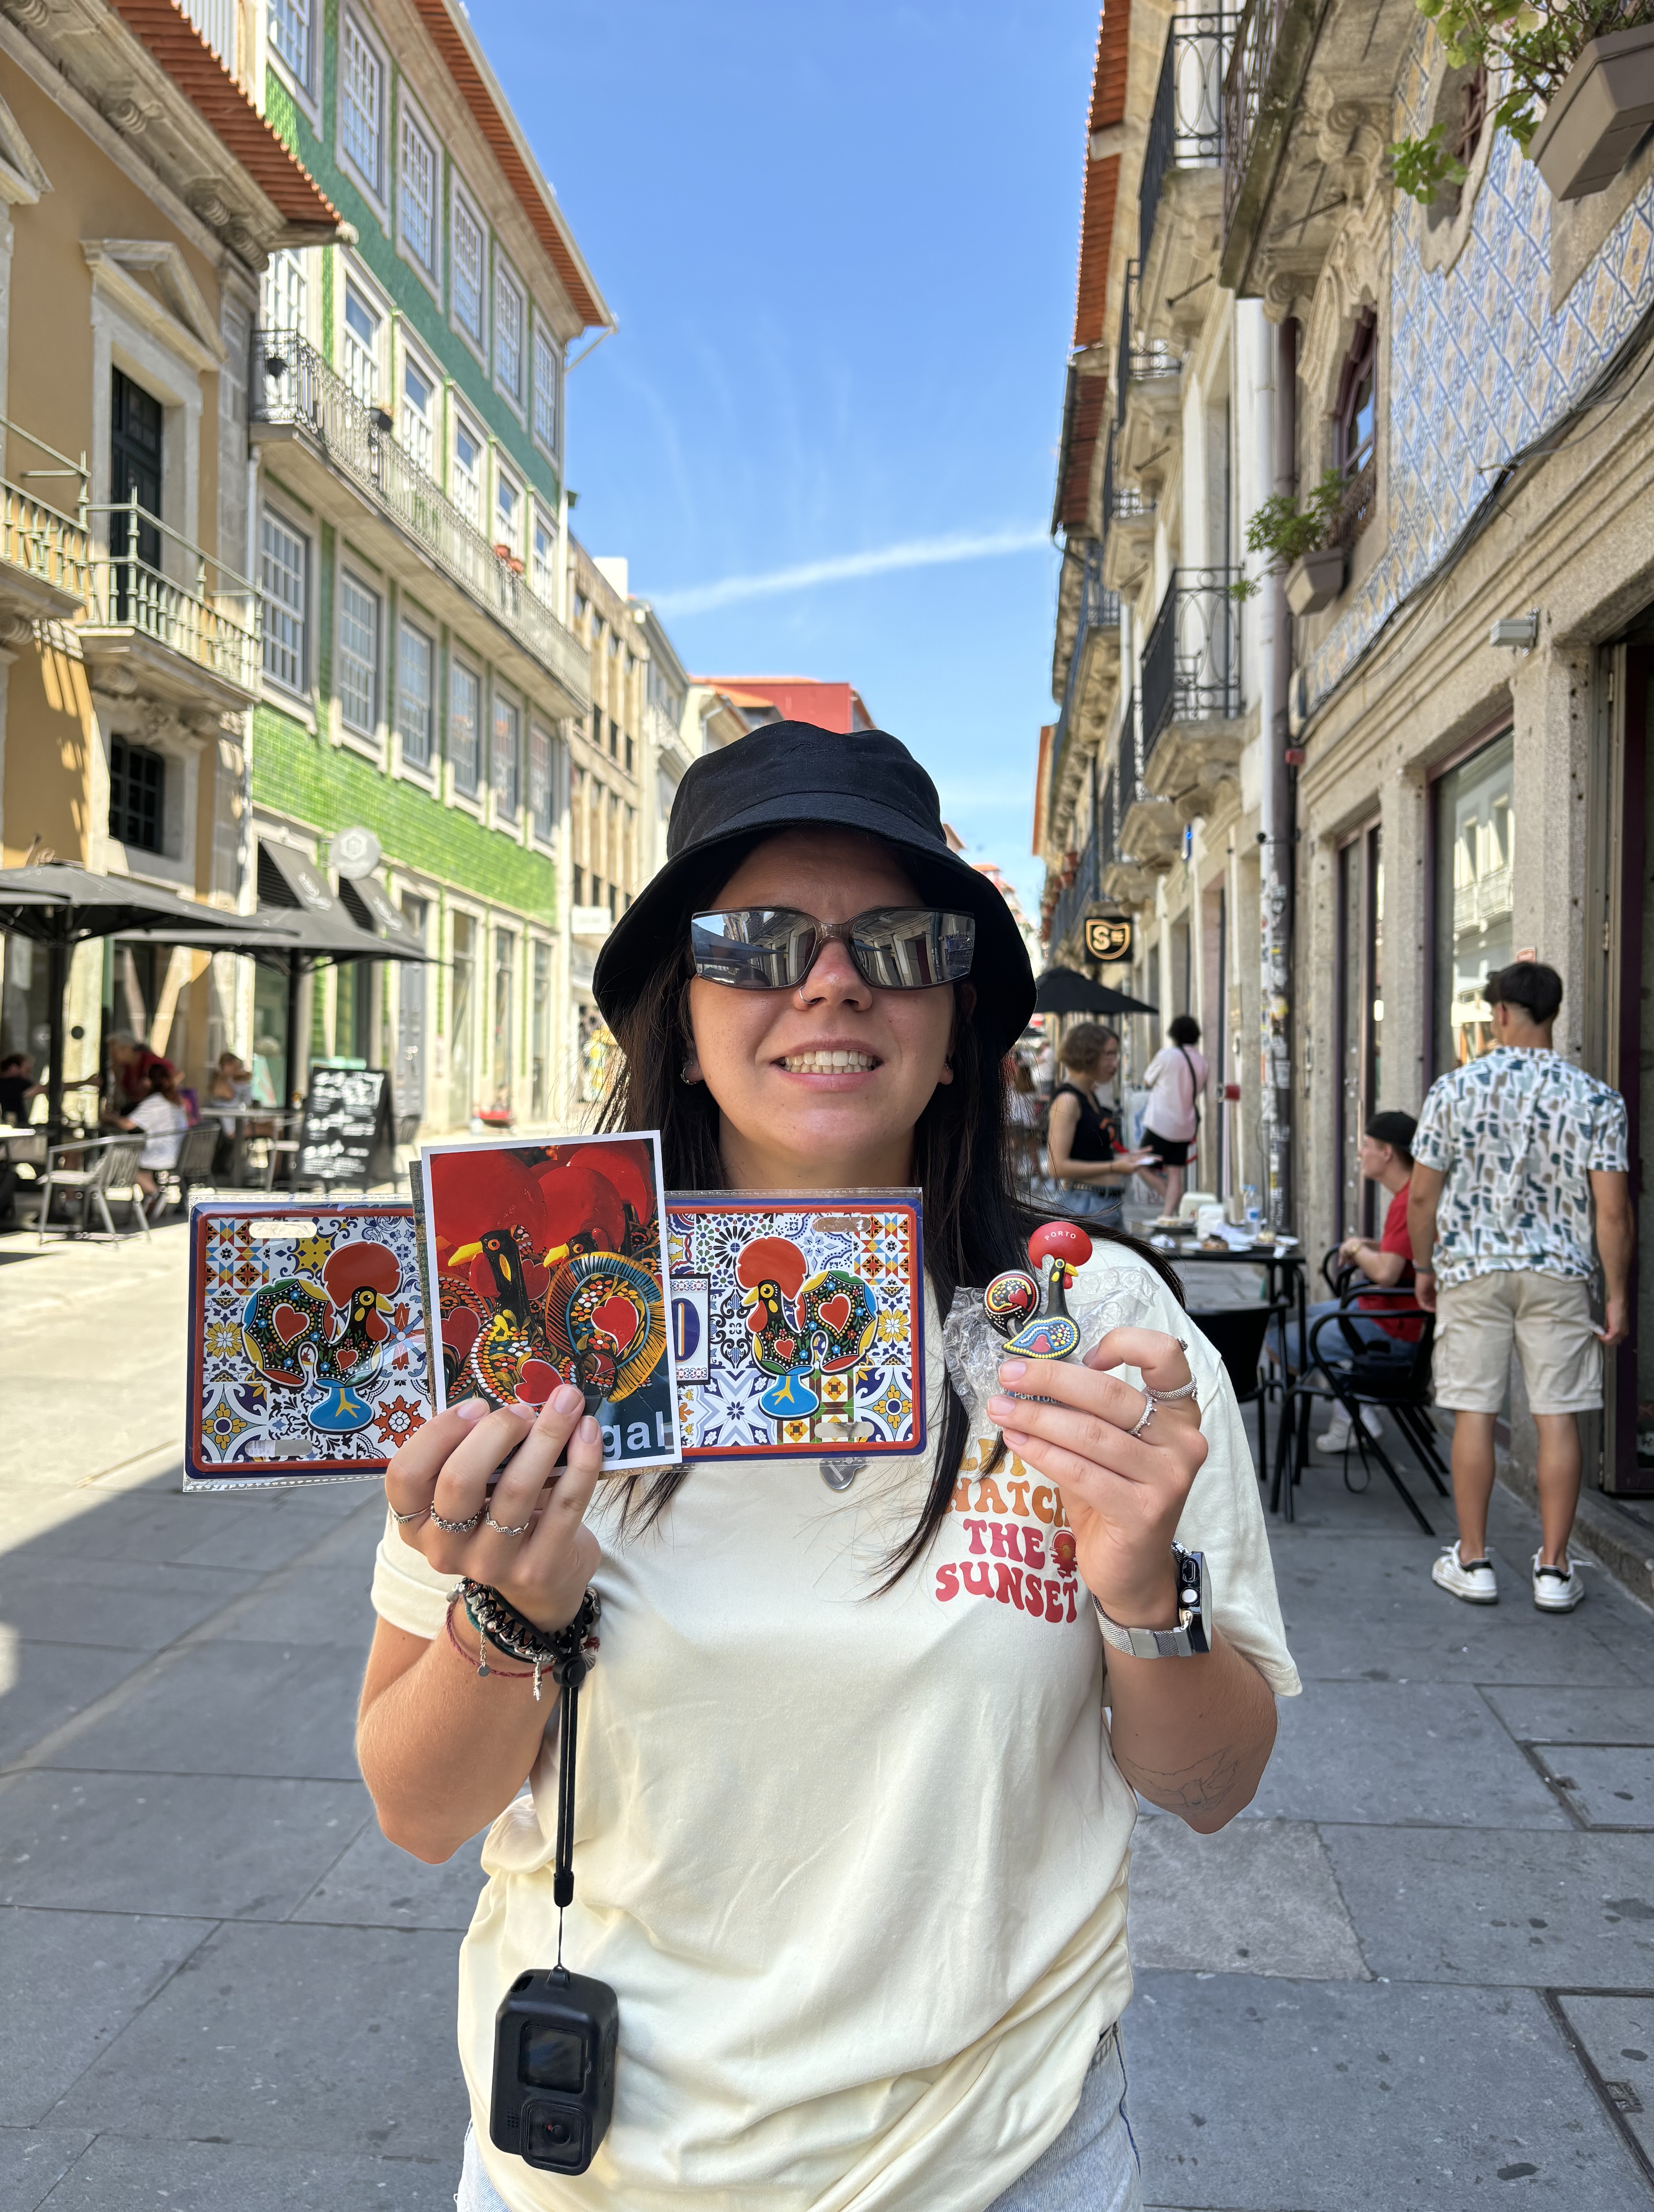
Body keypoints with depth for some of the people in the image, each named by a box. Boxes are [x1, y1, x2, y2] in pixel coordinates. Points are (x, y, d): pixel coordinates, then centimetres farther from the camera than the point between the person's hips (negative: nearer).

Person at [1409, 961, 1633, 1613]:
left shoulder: (1455, 1089, -5)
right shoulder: (1596, 1099, -5)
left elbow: (1422, 1197, -3)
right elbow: (1612, 1209, -7)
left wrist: (1425, 1268, 11)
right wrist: (1617, 1296, 1)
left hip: (1471, 1271, 0)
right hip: (1559, 1274, 0)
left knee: (1473, 1414, 6)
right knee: (1558, 1419, 6)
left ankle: (1473, 1561, 14)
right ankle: (1553, 1570, 13)